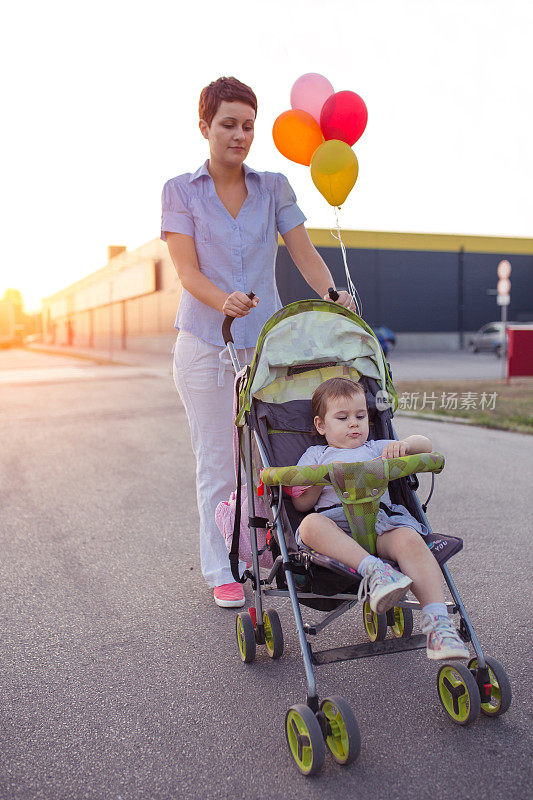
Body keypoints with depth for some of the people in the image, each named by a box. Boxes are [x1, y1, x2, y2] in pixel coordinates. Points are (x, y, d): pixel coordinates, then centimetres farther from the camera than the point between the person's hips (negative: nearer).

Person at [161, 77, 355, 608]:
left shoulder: (274, 187, 9)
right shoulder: (180, 191, 1)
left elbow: (304, 252, 2)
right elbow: (187, 271, -8)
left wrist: (331, 293, -18)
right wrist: (224, 301, -29)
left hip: (266, 339, 2)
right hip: (205, 343, -2)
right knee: (217, 459, 2)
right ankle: (221, 571, 15)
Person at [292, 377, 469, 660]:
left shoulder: (376, 449, 34)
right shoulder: (314, 455, 27)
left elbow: (425, 444, 26)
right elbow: (301, 503, 14)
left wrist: (403, 444, 3)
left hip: (381, 520, 1)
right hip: (335, 523, -1)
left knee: (410, 540, -32)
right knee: (311, 524, -35)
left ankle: (438, 624, -40)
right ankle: (372, 569, -47)